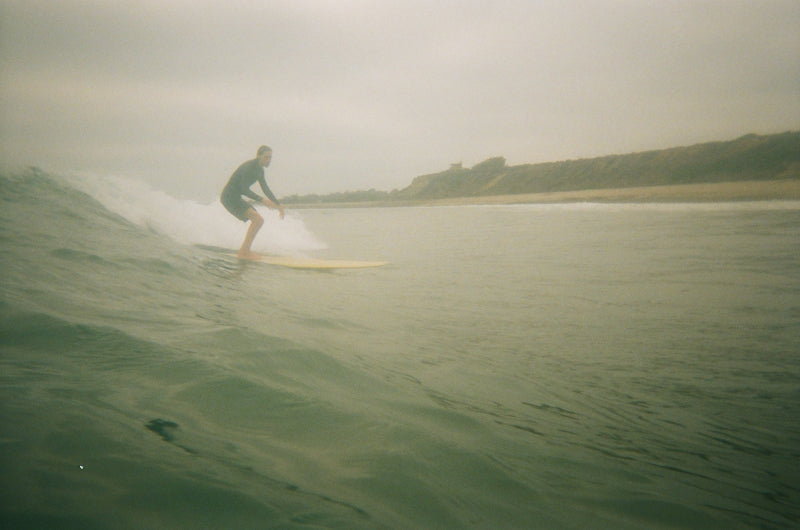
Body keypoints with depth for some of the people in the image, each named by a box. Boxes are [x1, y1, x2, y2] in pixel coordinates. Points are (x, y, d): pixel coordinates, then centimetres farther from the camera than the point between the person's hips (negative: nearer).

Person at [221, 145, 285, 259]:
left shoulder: (260, 170, 10)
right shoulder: (249, 167, -19)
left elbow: (266, 189, 19)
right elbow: (244, 190, -23)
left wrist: (278, 204, 17)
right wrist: (261, 199, -31)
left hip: (236, 198, 10)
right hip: (229, 197, -10)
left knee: (259, 220, 13)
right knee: (257, 219, -20)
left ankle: (244, 251, 14)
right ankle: (244, 251, -20)